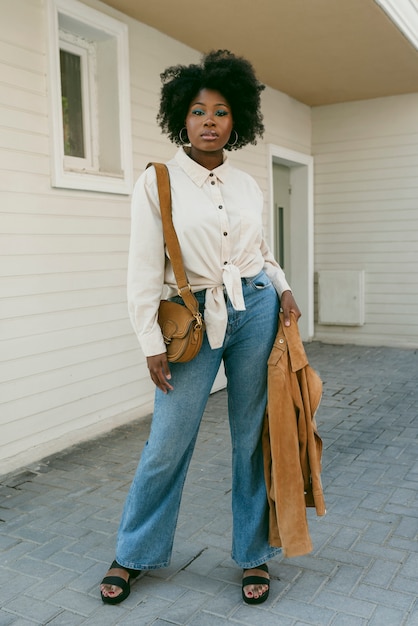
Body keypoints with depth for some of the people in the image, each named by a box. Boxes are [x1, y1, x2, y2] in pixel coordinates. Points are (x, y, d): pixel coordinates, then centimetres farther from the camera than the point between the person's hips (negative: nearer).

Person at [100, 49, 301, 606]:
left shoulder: (248, 186, 9)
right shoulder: (157, 182, -3)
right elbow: (144, 269, -6)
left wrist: (283, 289, 1)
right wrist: (152, 343, -9)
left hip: (255, 310, 3)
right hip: (196, 319, -3)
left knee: (253, 436, 8)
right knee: (168, 442, 2)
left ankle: (254, 555, 27)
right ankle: (132, 555, 25)